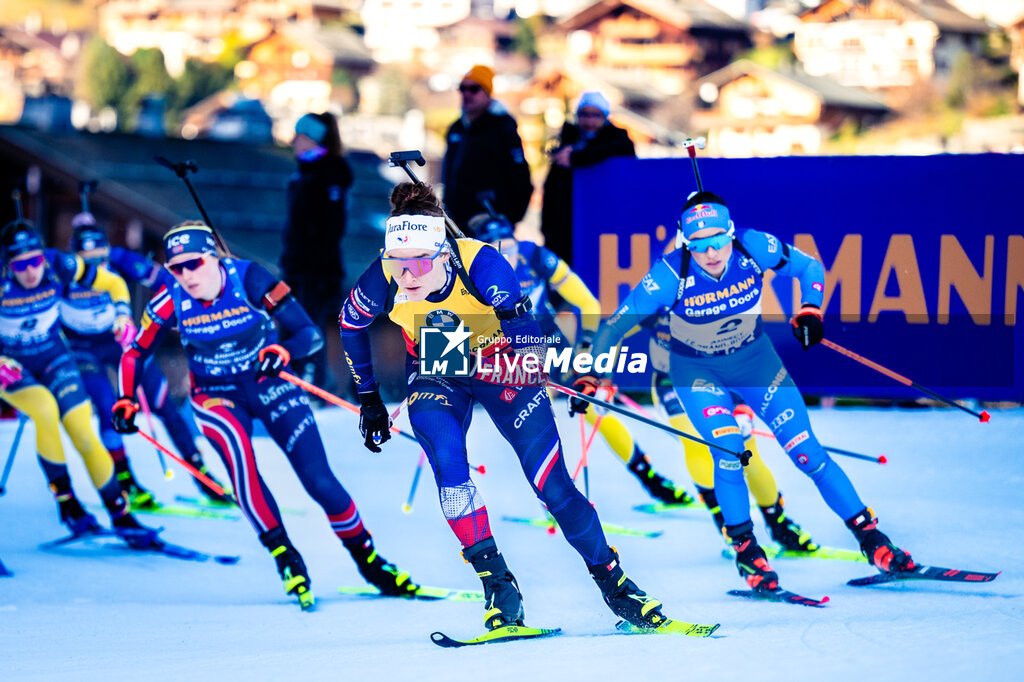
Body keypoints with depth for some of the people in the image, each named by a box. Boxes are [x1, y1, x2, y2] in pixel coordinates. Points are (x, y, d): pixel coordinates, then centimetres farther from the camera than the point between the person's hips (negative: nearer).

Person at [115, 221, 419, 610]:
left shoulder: (250, 280, -22)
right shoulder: (171, 301, -15)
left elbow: (311, 334, -21)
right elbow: (135, 353, -1)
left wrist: (283, 351, -42)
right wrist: (126, 400, -16)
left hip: (269, 384, -1)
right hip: (216, 395, 1)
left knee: (319, 480, -10)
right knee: (238, 453, -32)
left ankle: (370, 563, 10)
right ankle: (286, 559, -21)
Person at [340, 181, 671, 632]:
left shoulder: (480, 264, -33)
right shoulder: (381, 281, -24)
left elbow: (525, 333, -38)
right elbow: (352, 324, -2)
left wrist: (527, 361, -59)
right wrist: (369, 398, 5)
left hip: (498, 367, -2)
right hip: (435, 378, 2)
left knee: (553, 484, -8)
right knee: (448, 461, -27)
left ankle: (613, 583, 11)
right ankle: (497, 585, -16)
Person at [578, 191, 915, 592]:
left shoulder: (754, 248, -23)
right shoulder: (672, 275, -28)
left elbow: (809, 267, -5)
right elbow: (616, 325, -19)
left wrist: (810, 311, -20)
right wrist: (589, 376, -23)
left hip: (753, 358, 2)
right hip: (697, 370, -2)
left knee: (806, 451, -5)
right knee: (728, 451, -23)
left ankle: (869, 536, 9)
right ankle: (745, 548, -1)